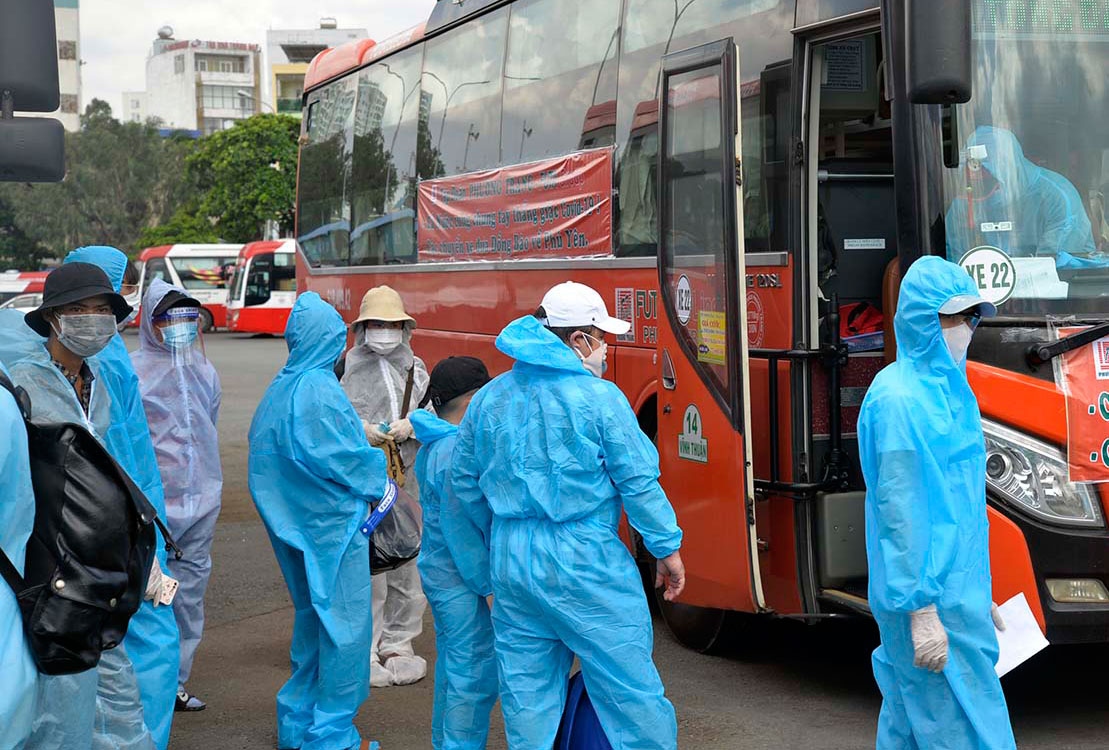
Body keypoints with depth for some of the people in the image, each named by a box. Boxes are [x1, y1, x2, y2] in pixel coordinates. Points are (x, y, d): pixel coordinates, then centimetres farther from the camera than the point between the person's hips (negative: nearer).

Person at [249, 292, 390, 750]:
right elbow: (344, 457, -21)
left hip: (299, 521, 9)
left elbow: (271, 452, 11)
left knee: (312, 617, 20)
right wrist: (375, 477, -1)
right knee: (344, 625, 1)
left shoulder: (282, 387, 7)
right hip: (334, 524, -9)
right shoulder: (319, 390, -19)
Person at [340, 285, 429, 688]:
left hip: (406, 477, 4)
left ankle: (398, 645, 15)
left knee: (407, 563, 4)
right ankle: (363, 652, 0)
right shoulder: (345, 367, 4)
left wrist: (409, 425, -10)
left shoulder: (416, 369, 15)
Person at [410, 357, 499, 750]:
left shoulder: (432, 444, 9)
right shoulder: (456, 451, -22)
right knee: (475, 667, -5)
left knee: (452, 664, 20)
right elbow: (460, 528, -23)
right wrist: (487, 580, -17)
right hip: (456, 575, -11)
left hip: (438, 568, 11)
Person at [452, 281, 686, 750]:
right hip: (582, 561, -5)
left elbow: (466, 483, 15)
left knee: (526, 686, 14)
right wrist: (667, 549, -1)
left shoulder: (489, 399, 8)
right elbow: (639, 482, -10)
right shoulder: (599, 398, -10)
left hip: (510, 561, 6)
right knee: (627, 680, 2)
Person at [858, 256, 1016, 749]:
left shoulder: (946, 388, 12)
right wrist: (921, 611, -21)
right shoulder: (900, 398, -17)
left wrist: (977, 595, 21)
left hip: (957, 589, 9)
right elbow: (901, 512, -20)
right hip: (932, 600, -9)